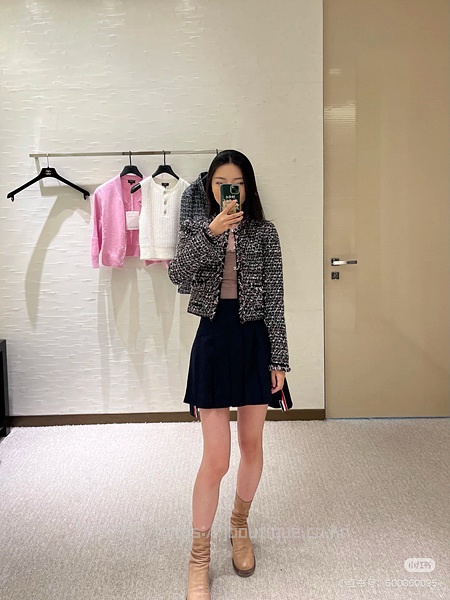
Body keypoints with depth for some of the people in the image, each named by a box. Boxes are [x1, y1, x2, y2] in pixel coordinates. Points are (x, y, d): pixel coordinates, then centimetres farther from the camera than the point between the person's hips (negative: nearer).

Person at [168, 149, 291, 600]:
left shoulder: (265, 233, 3)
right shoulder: (195, 229, 5)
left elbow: (274, 298, -1)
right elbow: (177, 273, -13)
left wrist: (279, 359, -4)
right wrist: (212, 233, -24)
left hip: (256, 341, 1)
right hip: (214, 340, -1)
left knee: (252, 445, 13)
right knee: (216, 457, -1)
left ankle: (240, 525, 40)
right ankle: (199, 557, 20)